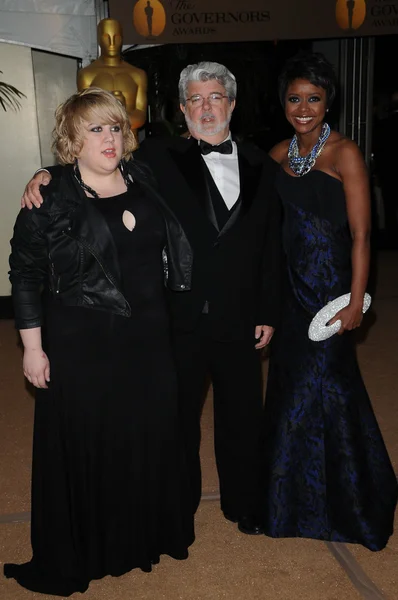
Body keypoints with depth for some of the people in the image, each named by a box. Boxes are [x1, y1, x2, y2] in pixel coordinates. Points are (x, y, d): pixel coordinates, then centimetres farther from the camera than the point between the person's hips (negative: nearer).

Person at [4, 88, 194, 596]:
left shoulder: (147, 182, 5)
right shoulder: (50, 201, -7)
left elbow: (172, 245, 16)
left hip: (148, 337, 5)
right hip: (79, 345, -4)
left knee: (149, 436, 14)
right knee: (84, 445, 6)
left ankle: (148, 532, 37)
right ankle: (75, 554, 27)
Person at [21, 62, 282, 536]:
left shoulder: (261, 167, 5)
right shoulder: (159, 158, -2)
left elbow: (271, 247, 5)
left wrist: (268, 313, 4)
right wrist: (48, 175, -22)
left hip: (241, 321, 2)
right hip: (180, 319, -2)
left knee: (241, 416, 16)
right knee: (178, 417, 14)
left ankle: (243, 504, 40)